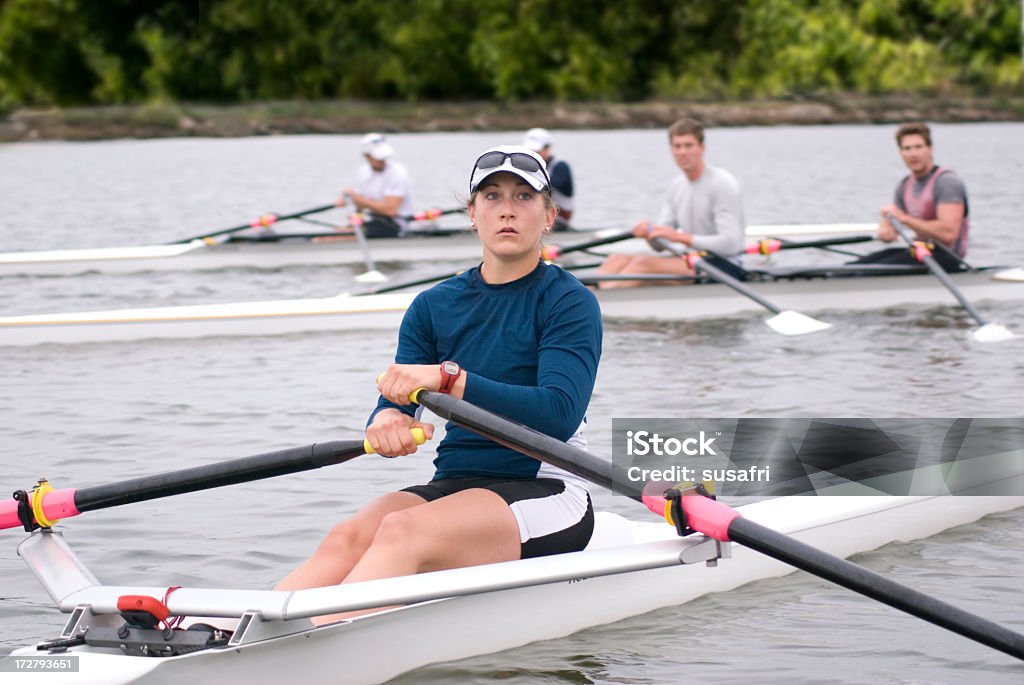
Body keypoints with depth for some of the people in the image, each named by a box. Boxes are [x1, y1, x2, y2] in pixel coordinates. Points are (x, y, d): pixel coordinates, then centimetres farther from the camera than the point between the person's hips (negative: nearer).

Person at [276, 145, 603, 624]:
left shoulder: (569, 303, -3)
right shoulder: (434, 306, 13)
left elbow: (559, 413, -20)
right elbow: (395, 399, 4)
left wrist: (449, 378, -29)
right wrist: (387, 421, -23)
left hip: (545, 493, -5)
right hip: (454, 485, 5)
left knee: (403, 531, -34)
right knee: (348, 538, -27)